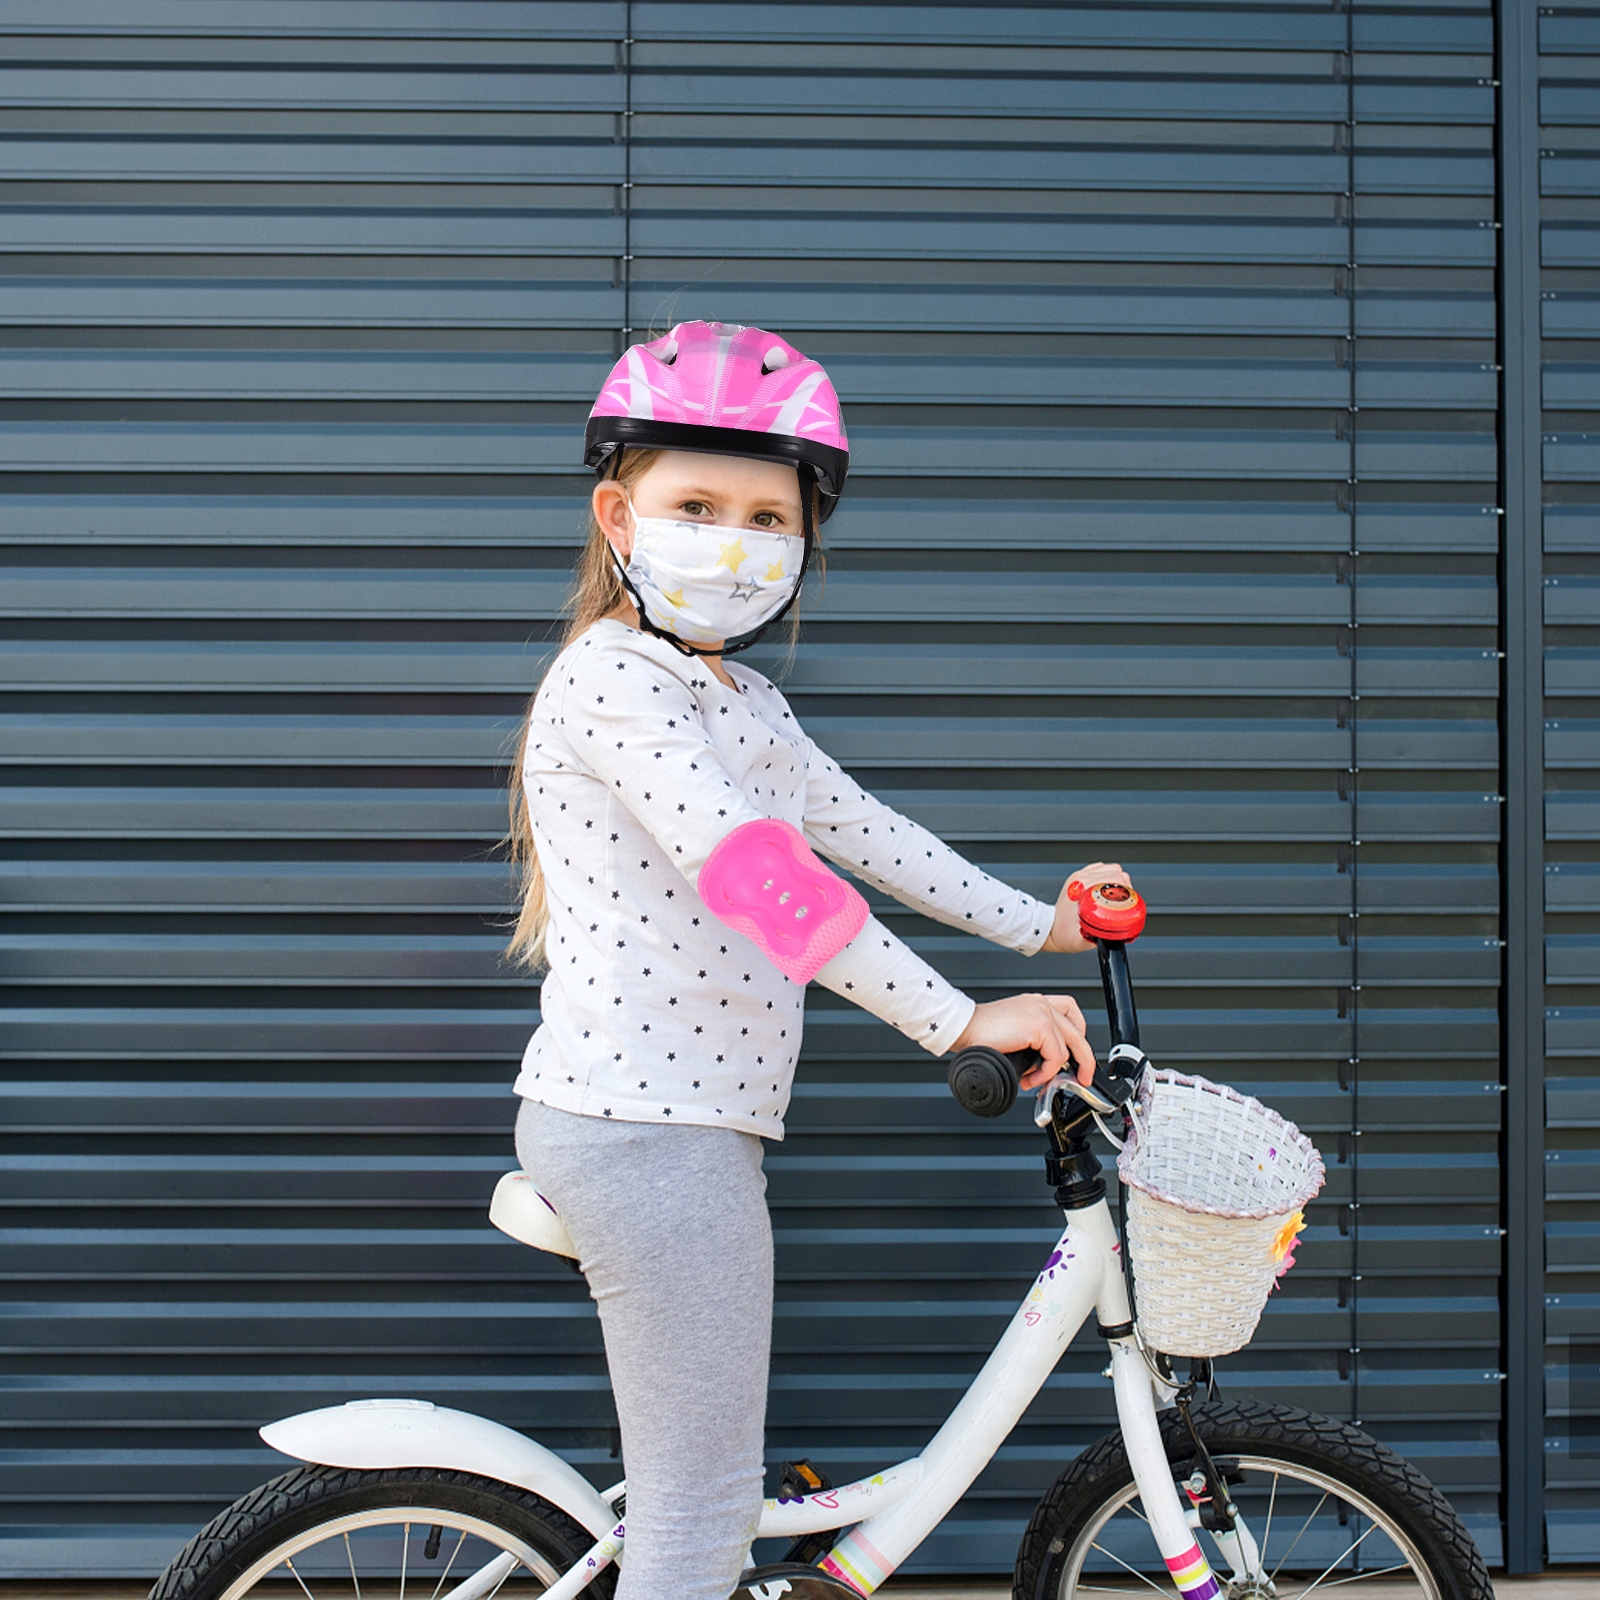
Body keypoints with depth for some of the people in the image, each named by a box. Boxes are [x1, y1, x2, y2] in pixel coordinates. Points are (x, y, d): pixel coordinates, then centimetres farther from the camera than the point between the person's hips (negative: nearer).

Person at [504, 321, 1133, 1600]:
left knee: (701, 1495, 19)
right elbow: (758, 874, -25)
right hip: (648, 1125, -10)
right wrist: (963, 1022, -26)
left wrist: (1038, 924, 24)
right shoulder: (612, 677, -15)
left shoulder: (743, 705, 17)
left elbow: (858, 827, 21)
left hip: (687, 1122, 10)